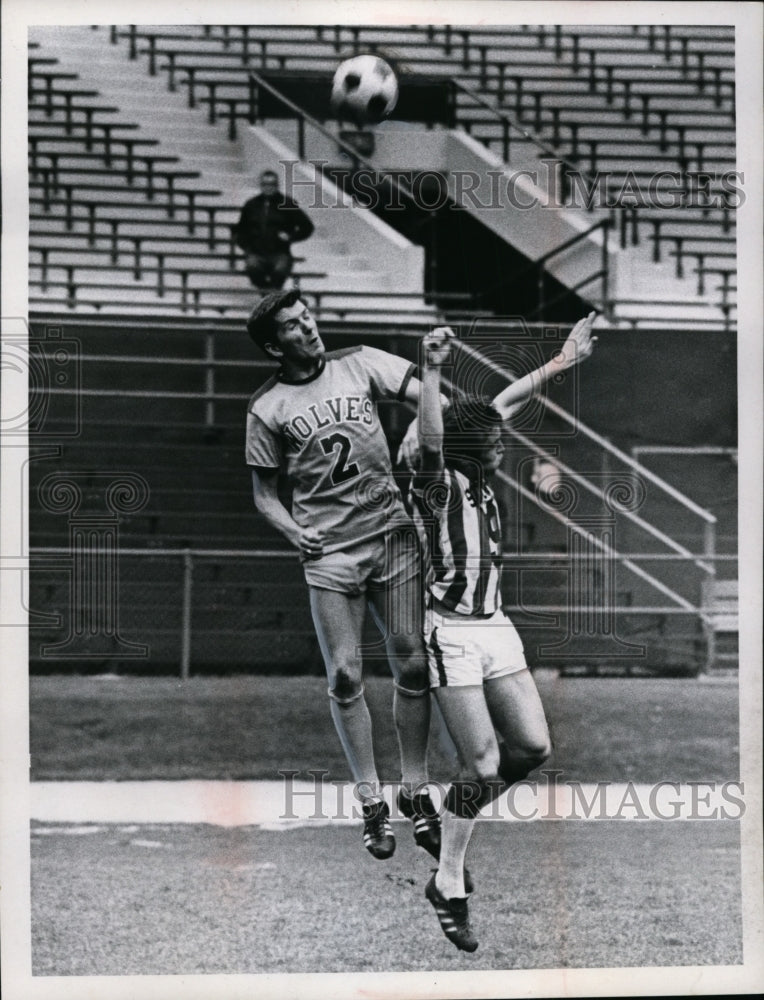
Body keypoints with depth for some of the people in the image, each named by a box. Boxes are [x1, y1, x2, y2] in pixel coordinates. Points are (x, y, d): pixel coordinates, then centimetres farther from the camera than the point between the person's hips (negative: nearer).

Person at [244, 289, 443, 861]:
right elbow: (265, 493, 8)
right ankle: (372, 801, 9)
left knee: (412, 664, 1)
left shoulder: (358, 364, 6)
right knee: (346, 677, -2)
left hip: (392, 533, 2)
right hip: (329, 554, -2)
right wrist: (294, 531, -9)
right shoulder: (267, 409, 2)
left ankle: (416, 791, 13)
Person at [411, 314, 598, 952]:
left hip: (496, 629, 8)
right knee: (484, 764, -10)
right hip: (454, 635, -8)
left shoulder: (483, 480, 8)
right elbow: (431, 439, -32)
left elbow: (508, 401, 19)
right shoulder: (438, 487, -11)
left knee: (533, 746, 5)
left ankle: (456, 812, 27)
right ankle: (448, 887, 3)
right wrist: (431, 372, -47)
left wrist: (565, 361, 23)